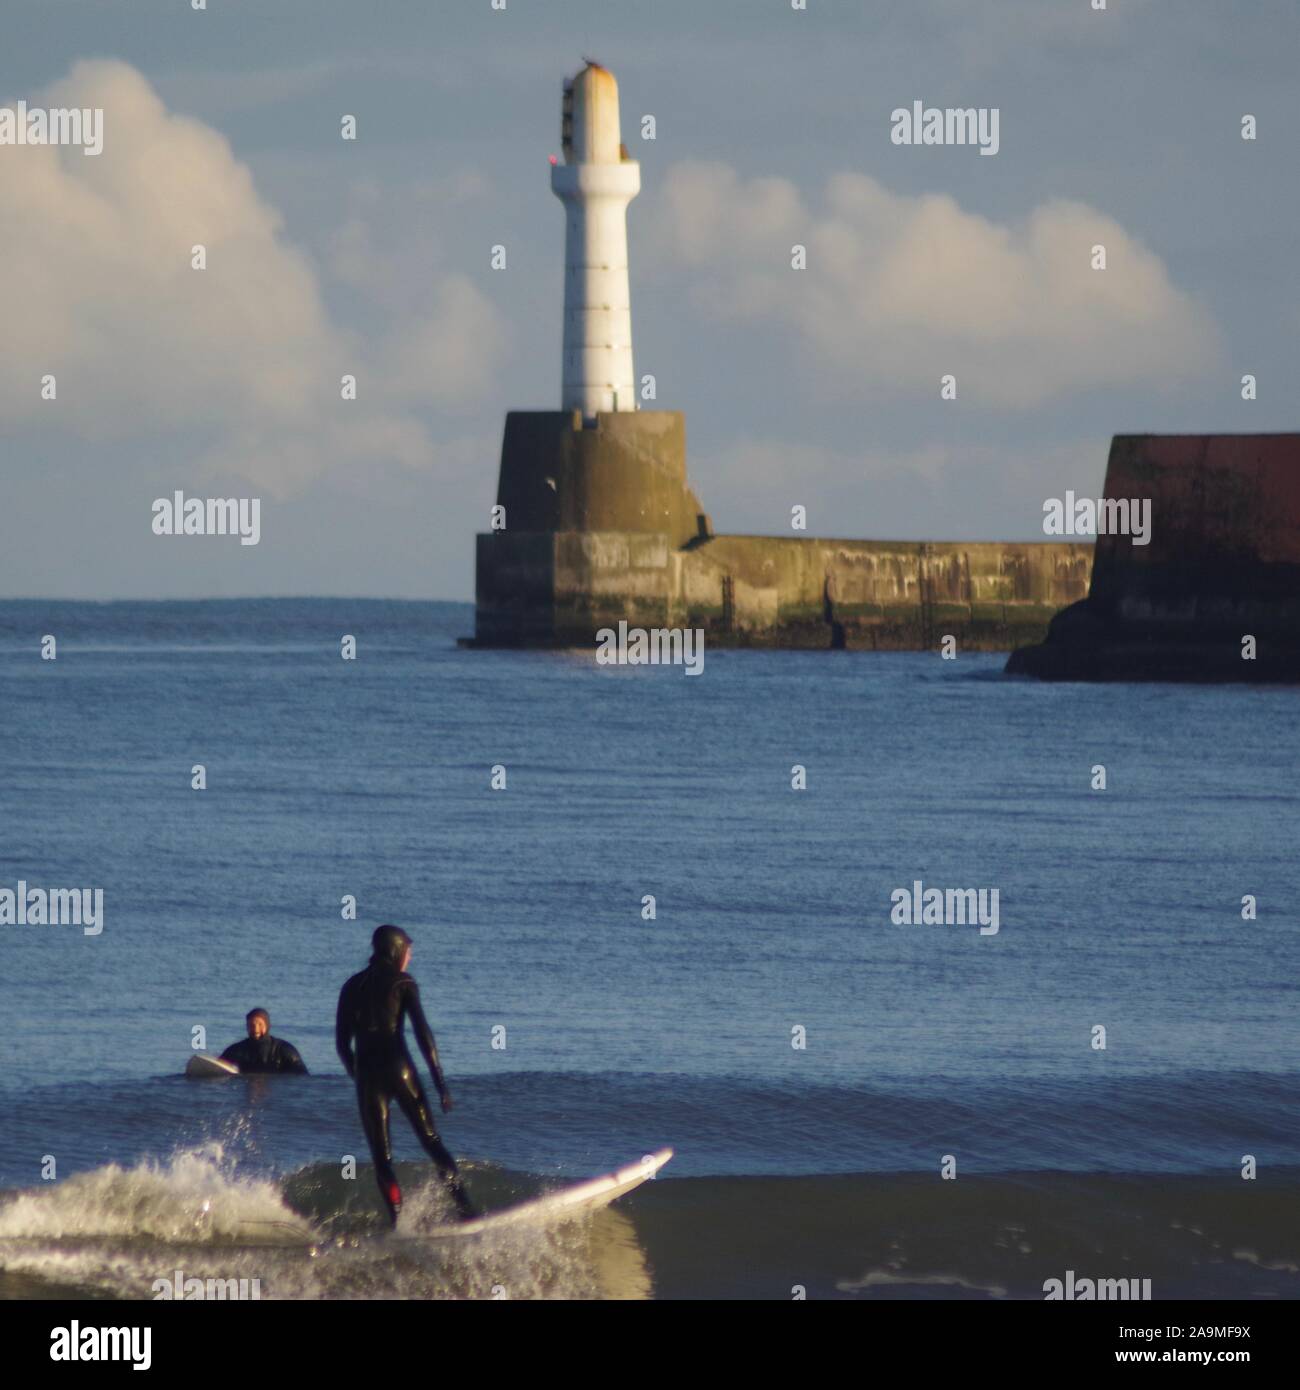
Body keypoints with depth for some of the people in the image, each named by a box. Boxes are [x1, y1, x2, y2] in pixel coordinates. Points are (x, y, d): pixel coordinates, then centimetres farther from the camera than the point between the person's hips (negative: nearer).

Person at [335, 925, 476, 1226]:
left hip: (367, 1073, 3)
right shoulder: (402, 983, 3)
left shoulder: (352, 987, 14)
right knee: (431, 1141, 4)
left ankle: (398, 1223, -9)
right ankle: (466, 1209, -6)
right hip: (399, 1068, -3)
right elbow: (422, 1031, -5)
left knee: (381, 1157, 3)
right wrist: (440, 1081, -5)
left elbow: (342, 1042, 13)